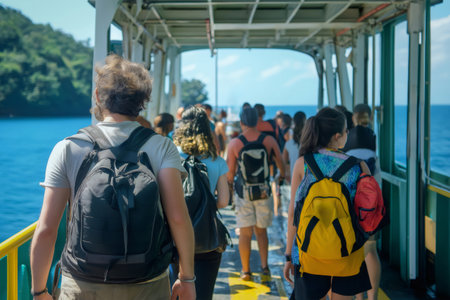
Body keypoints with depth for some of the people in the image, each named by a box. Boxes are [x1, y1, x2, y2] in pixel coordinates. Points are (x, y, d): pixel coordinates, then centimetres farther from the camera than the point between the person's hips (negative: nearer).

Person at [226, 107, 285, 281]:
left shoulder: (234, 143, -7)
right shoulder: (269, 140, -2)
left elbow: (230, 171, -2)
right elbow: (280, 162, 11)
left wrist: (230, 186, 16)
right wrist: (283, 175, 32)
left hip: (243, 192, -1)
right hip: (263, 192, 2)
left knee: (245, 233, 4)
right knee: (261, 230, 16)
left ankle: (246, 270, 8)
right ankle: (264, 266, 11)